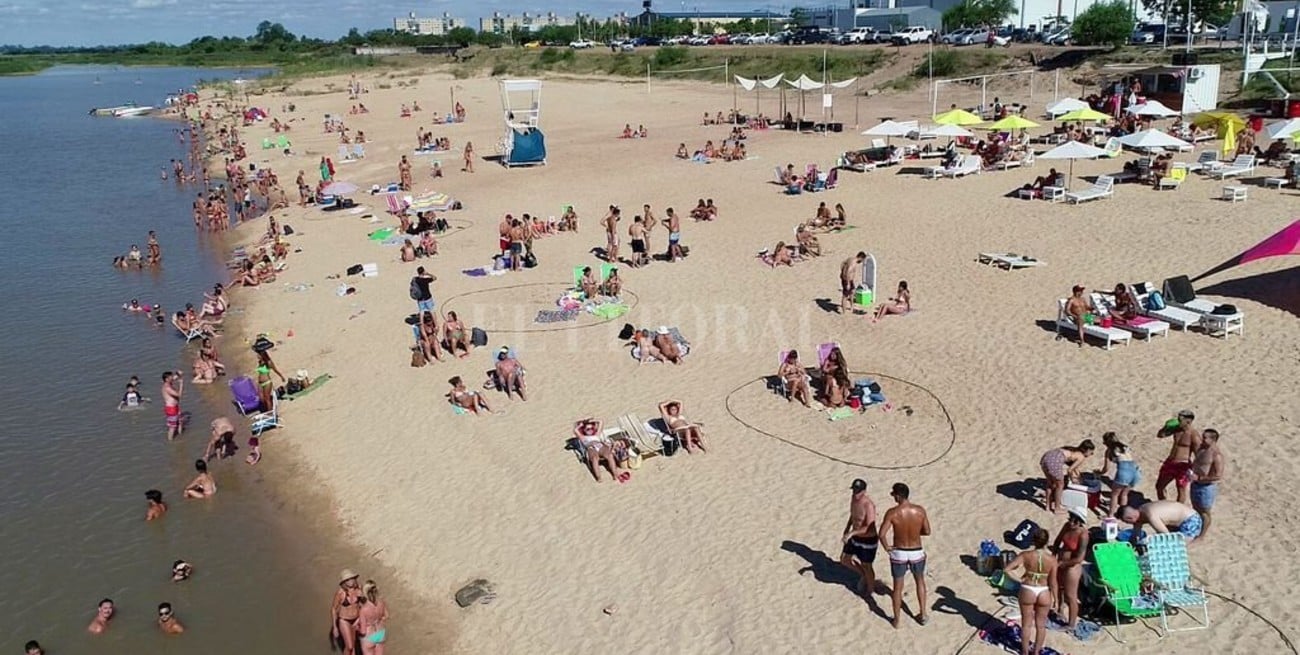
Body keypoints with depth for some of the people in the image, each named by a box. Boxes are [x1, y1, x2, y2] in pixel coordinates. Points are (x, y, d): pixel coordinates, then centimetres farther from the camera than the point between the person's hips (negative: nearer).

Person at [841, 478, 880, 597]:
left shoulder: (869, 505, -31)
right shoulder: (853, 498, -7)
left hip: (868, 541, -8)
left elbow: (870, 528, -35)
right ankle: (863, 575, 41)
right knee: (844, 560, 17)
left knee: (866, 566, 13)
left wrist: (851, 533, -43)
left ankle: (870, 589, 41)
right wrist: (847, 529, 10)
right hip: (855, 538, 8)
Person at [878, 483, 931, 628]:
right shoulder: (920, 510, -13)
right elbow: (927, 532, -2)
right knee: (920, 582, 27)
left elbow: (882, 534, -23)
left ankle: (897, 620, 27)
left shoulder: (892, 512, -19)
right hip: (916, 552, 2)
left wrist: (886, 547, -6)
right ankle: (923, 615, 33)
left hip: (898, 553, -2)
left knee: (897, 586, 15)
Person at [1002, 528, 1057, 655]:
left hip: (1027, 592, -1)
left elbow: (1006, 569, -20)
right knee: (1041, 625, 20)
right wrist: (1055, 599, 5)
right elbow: (1052, 583, -9)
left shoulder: (1025, 555, -18)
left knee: (1026, 624, 17)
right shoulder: (1052, 559, -15)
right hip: (1044, 593, 1)